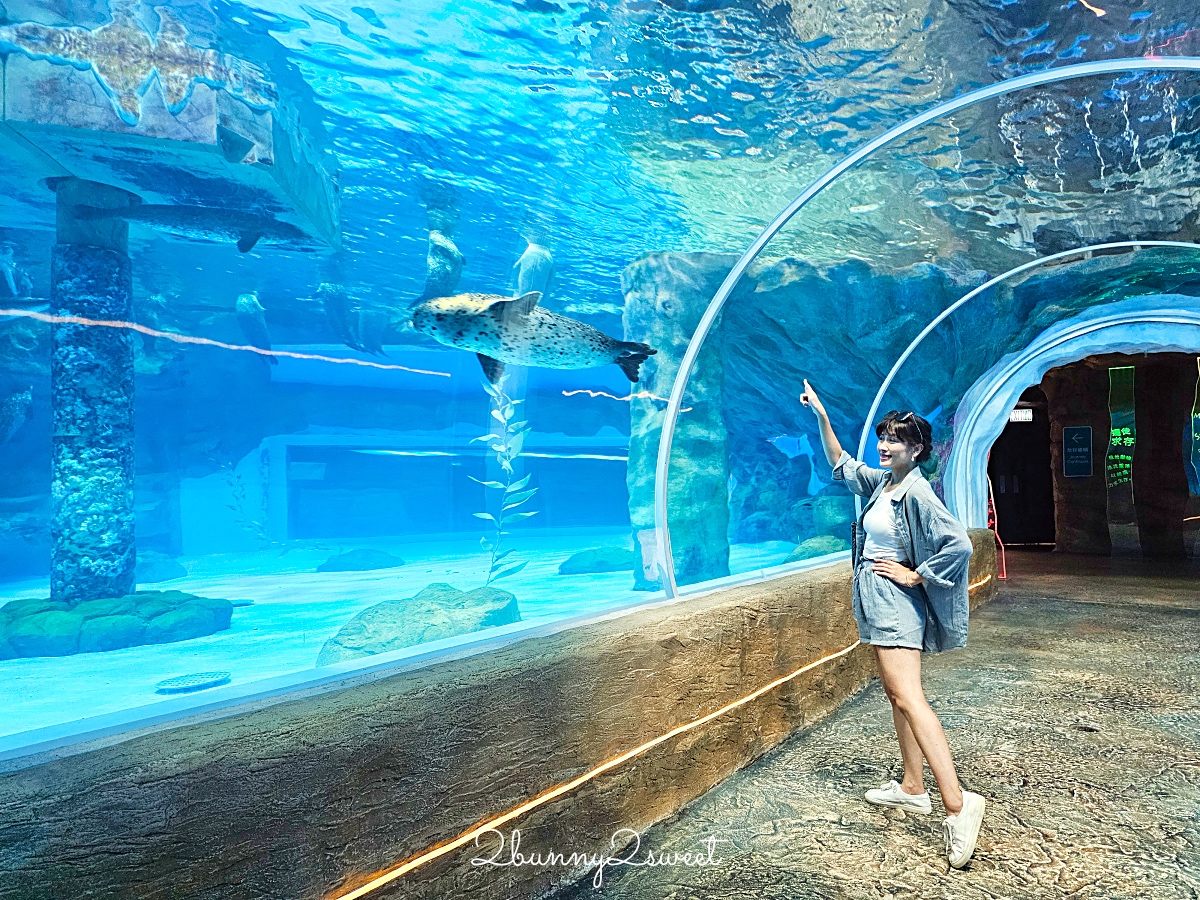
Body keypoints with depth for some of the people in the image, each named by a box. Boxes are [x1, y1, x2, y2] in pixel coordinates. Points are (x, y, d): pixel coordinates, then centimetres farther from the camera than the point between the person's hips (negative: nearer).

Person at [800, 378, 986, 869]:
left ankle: (957, 803, -19)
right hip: (875, 602, 10)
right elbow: (840, 464, 24)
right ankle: (913, 788, 23)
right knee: (896, 694, 13)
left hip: (895, 603, -9)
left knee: (908, 698, -18)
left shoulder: (917, 492, -16)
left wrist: (914, 575, -17)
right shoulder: (879, 483, 9)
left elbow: (959, 543, -23)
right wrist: (821, 416, 18)